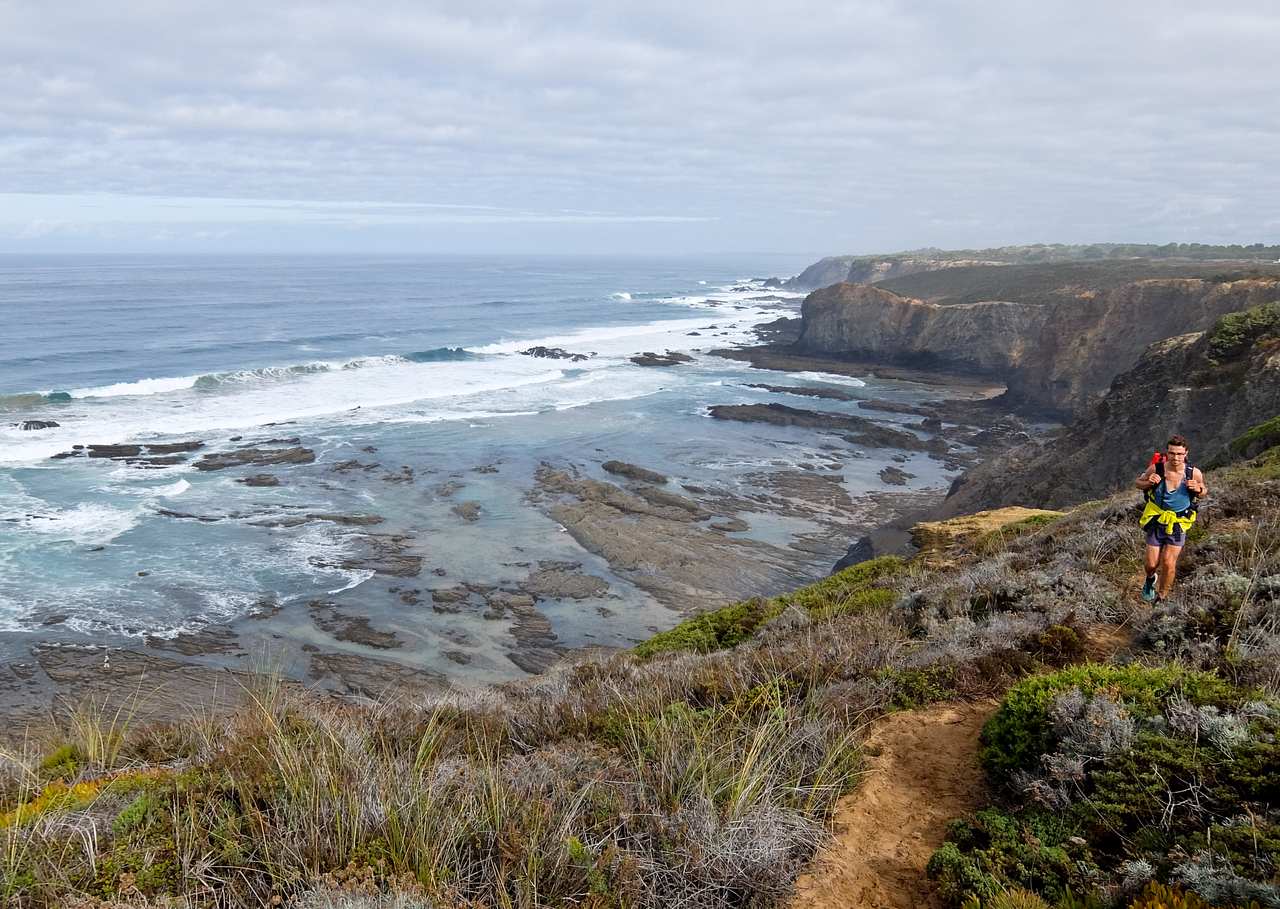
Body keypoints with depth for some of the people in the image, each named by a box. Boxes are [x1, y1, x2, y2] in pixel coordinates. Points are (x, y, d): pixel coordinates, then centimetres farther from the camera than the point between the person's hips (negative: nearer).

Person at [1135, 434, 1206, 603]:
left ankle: (1161, 598, 16)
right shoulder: (1156, 469, -19)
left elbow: (1203, 493, 3)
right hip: (1156, 522, 0)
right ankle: (1150, 579, 42)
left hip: (1178, 524, 0)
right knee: (1152, 564, 5)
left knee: (1169, 564, -7)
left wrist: (1199, 490, -21)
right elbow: (1138, 482, 0)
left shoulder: (1194, 473, -16)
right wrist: (1149, 483, -23)